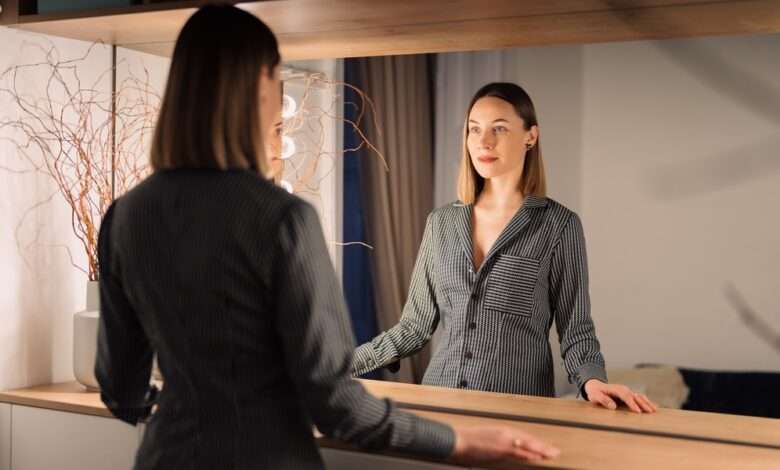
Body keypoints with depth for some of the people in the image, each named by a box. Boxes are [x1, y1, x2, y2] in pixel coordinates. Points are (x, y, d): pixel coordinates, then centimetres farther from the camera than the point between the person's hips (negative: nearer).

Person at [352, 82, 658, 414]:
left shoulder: (559, 224, -4)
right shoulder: (441, 222, 6)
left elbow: (575, 330, -3)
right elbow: (415, 326, 10)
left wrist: (593, 382, -21)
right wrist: (343, 363, 5)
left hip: (520, 408, -3)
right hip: (439, 401, 3)